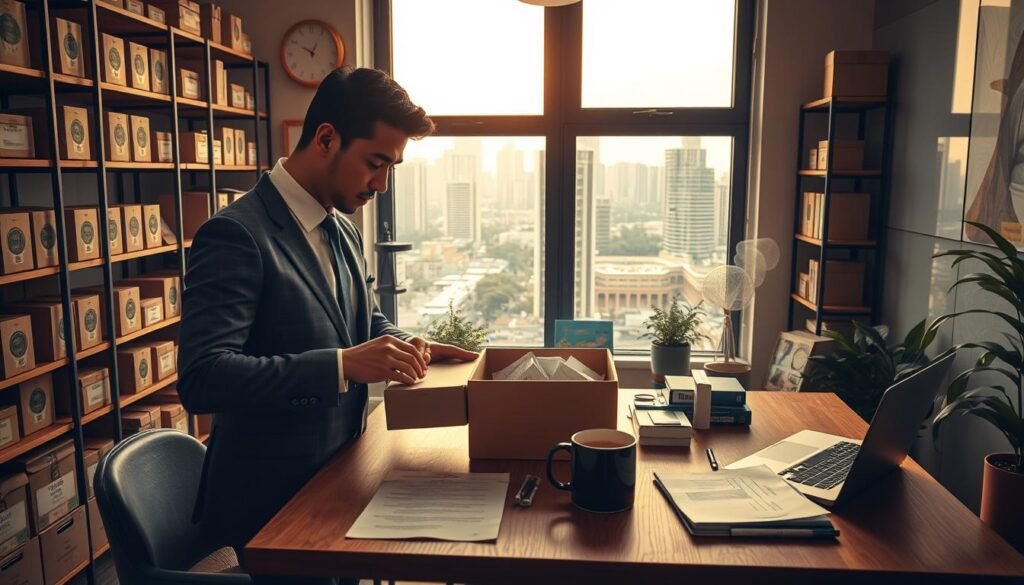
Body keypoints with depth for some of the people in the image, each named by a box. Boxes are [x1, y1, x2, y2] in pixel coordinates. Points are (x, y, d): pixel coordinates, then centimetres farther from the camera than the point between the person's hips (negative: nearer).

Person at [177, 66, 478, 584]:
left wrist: (409, 348, -3)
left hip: (335, 483, 8)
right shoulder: (237, 235, -20)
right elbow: (202, 379, -28)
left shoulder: (342, 231, 6)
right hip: (272, 502, -8)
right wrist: (342, 365, -34)